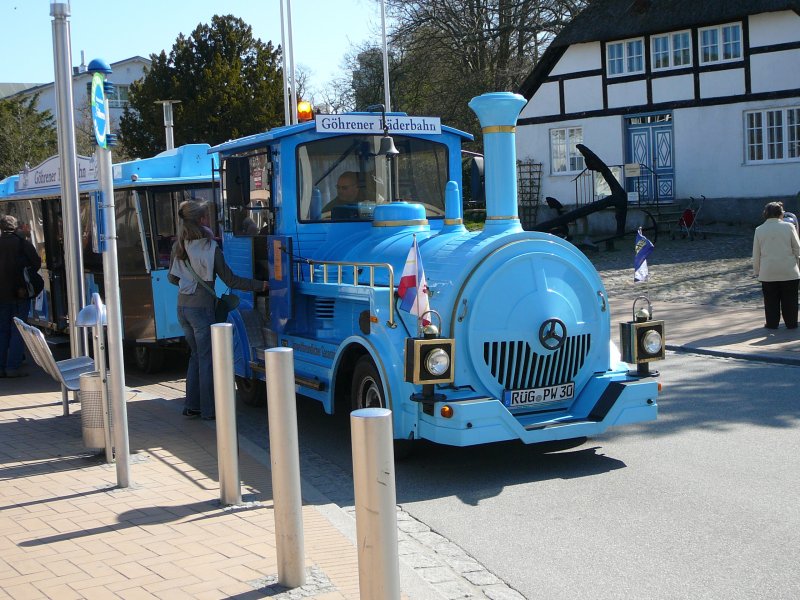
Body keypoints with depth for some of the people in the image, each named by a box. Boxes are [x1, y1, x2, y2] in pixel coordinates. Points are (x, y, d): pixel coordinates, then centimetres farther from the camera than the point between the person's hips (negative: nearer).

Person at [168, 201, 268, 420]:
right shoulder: (210, 248, -14)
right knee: (207, 358, 2)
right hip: (202, 308, -6)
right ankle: (209, 410, 5)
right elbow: (230, 280, -12)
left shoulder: (179, 246, 4)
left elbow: (172, 278, 13)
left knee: (196, 355, 18)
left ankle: (191, 406, 19)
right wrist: (260, 285, -8)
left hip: (182, 307, 6)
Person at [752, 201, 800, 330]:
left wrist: (757, 271, 12)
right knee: (789, 299, 9)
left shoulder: (759, 230, -1)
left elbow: (756, 254, 3)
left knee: (771, 300, 11)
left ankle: (772, 323, 14)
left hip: (768, 272, 1)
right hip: (788, 271, -1)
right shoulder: (788, 226, -6)